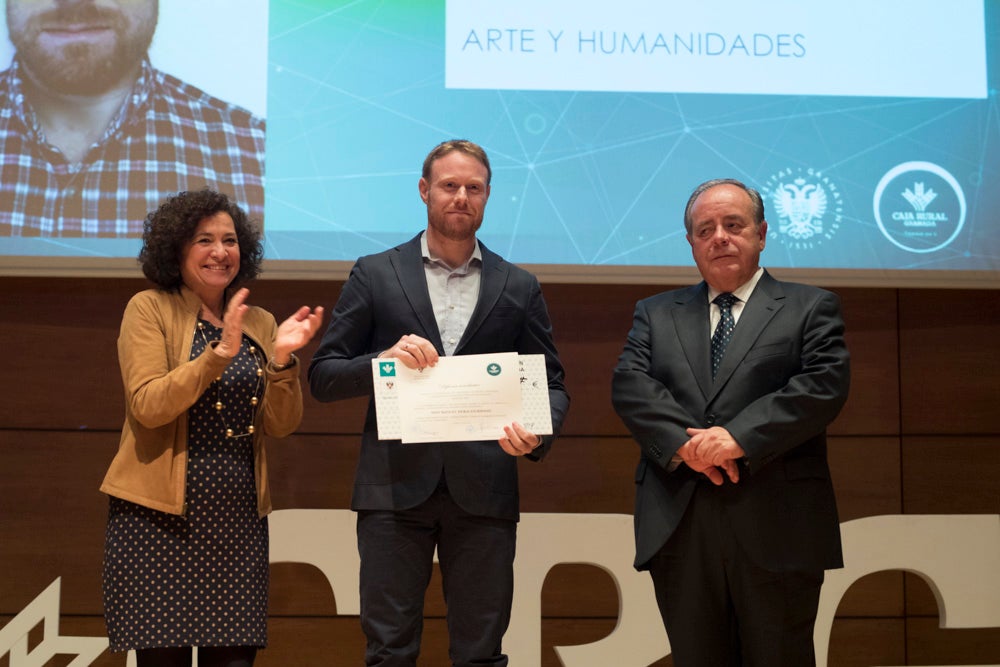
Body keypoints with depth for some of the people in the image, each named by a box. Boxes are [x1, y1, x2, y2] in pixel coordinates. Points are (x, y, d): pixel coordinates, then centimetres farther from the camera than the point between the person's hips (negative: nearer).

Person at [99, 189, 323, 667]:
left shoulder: (259, 322, 12)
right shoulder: (150, 308, -1)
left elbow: (280, 425, 7)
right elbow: (147, 406, -13)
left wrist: (281, 358, -10)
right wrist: (219, 353, -21)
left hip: (238, 517, 4)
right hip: (160, 515, -4)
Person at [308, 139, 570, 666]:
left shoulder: (519, 287, 12)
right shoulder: (375, 275, 8)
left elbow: (551, 382, 12)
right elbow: (323, 376, 5)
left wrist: (538, 435, -10)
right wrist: (383, 360, -14)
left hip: (483, 491, 1)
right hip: (395, 486, -1)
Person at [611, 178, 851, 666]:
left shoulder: (811, 308, 8)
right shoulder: (655, 314, 17)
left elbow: (825, 385, -7)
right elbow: (629, 386, 2)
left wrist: (740, 438, -17)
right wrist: (685, 443, -15)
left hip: (776, 532, -2)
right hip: (678, 530, 2)